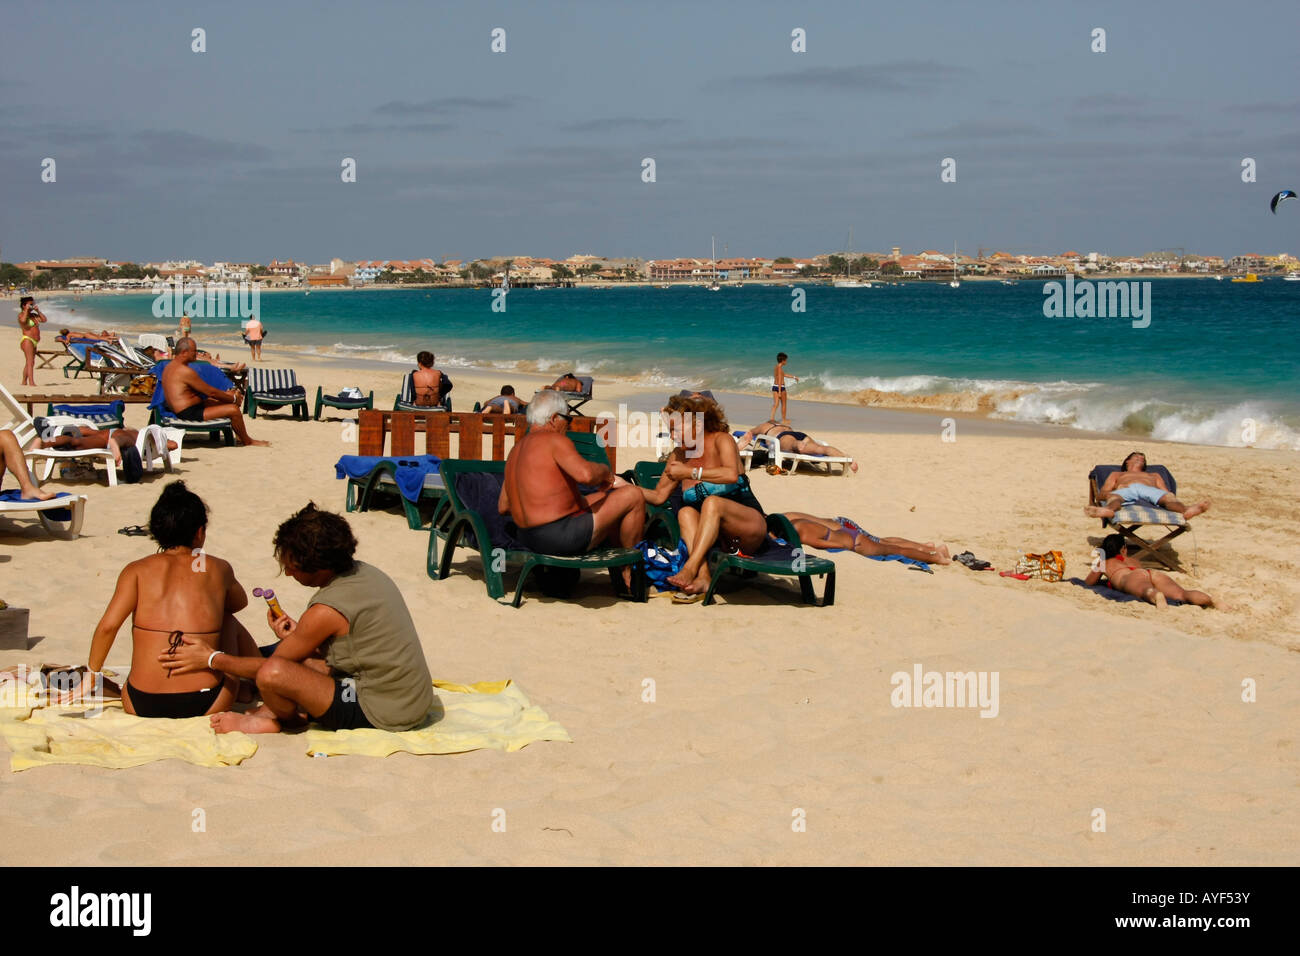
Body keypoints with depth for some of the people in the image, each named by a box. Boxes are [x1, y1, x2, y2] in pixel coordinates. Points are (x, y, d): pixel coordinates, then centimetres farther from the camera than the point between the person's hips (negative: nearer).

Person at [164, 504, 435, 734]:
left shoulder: (327, 610, -21)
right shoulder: (367, 573, 5)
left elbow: (272, 669, -9)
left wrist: (210, 660, 2)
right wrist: (296, 638, 8)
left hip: (381, 713, -10)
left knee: (271, 673, -24)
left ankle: (287, 719, 6)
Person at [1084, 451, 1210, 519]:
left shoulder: (1154, 475, 47)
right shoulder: (1116, 474, 44)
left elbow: (1165, 493, 28)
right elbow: (1104, 492, 26)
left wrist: (1168, 495, 0)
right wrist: (1116, 490, -1)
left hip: (1150, 491, 1)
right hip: (1126, 491, -1)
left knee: (1168, 497, -36)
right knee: (1114, 497, -41)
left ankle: (1186, 510, -72)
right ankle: (1108, 510, -80)